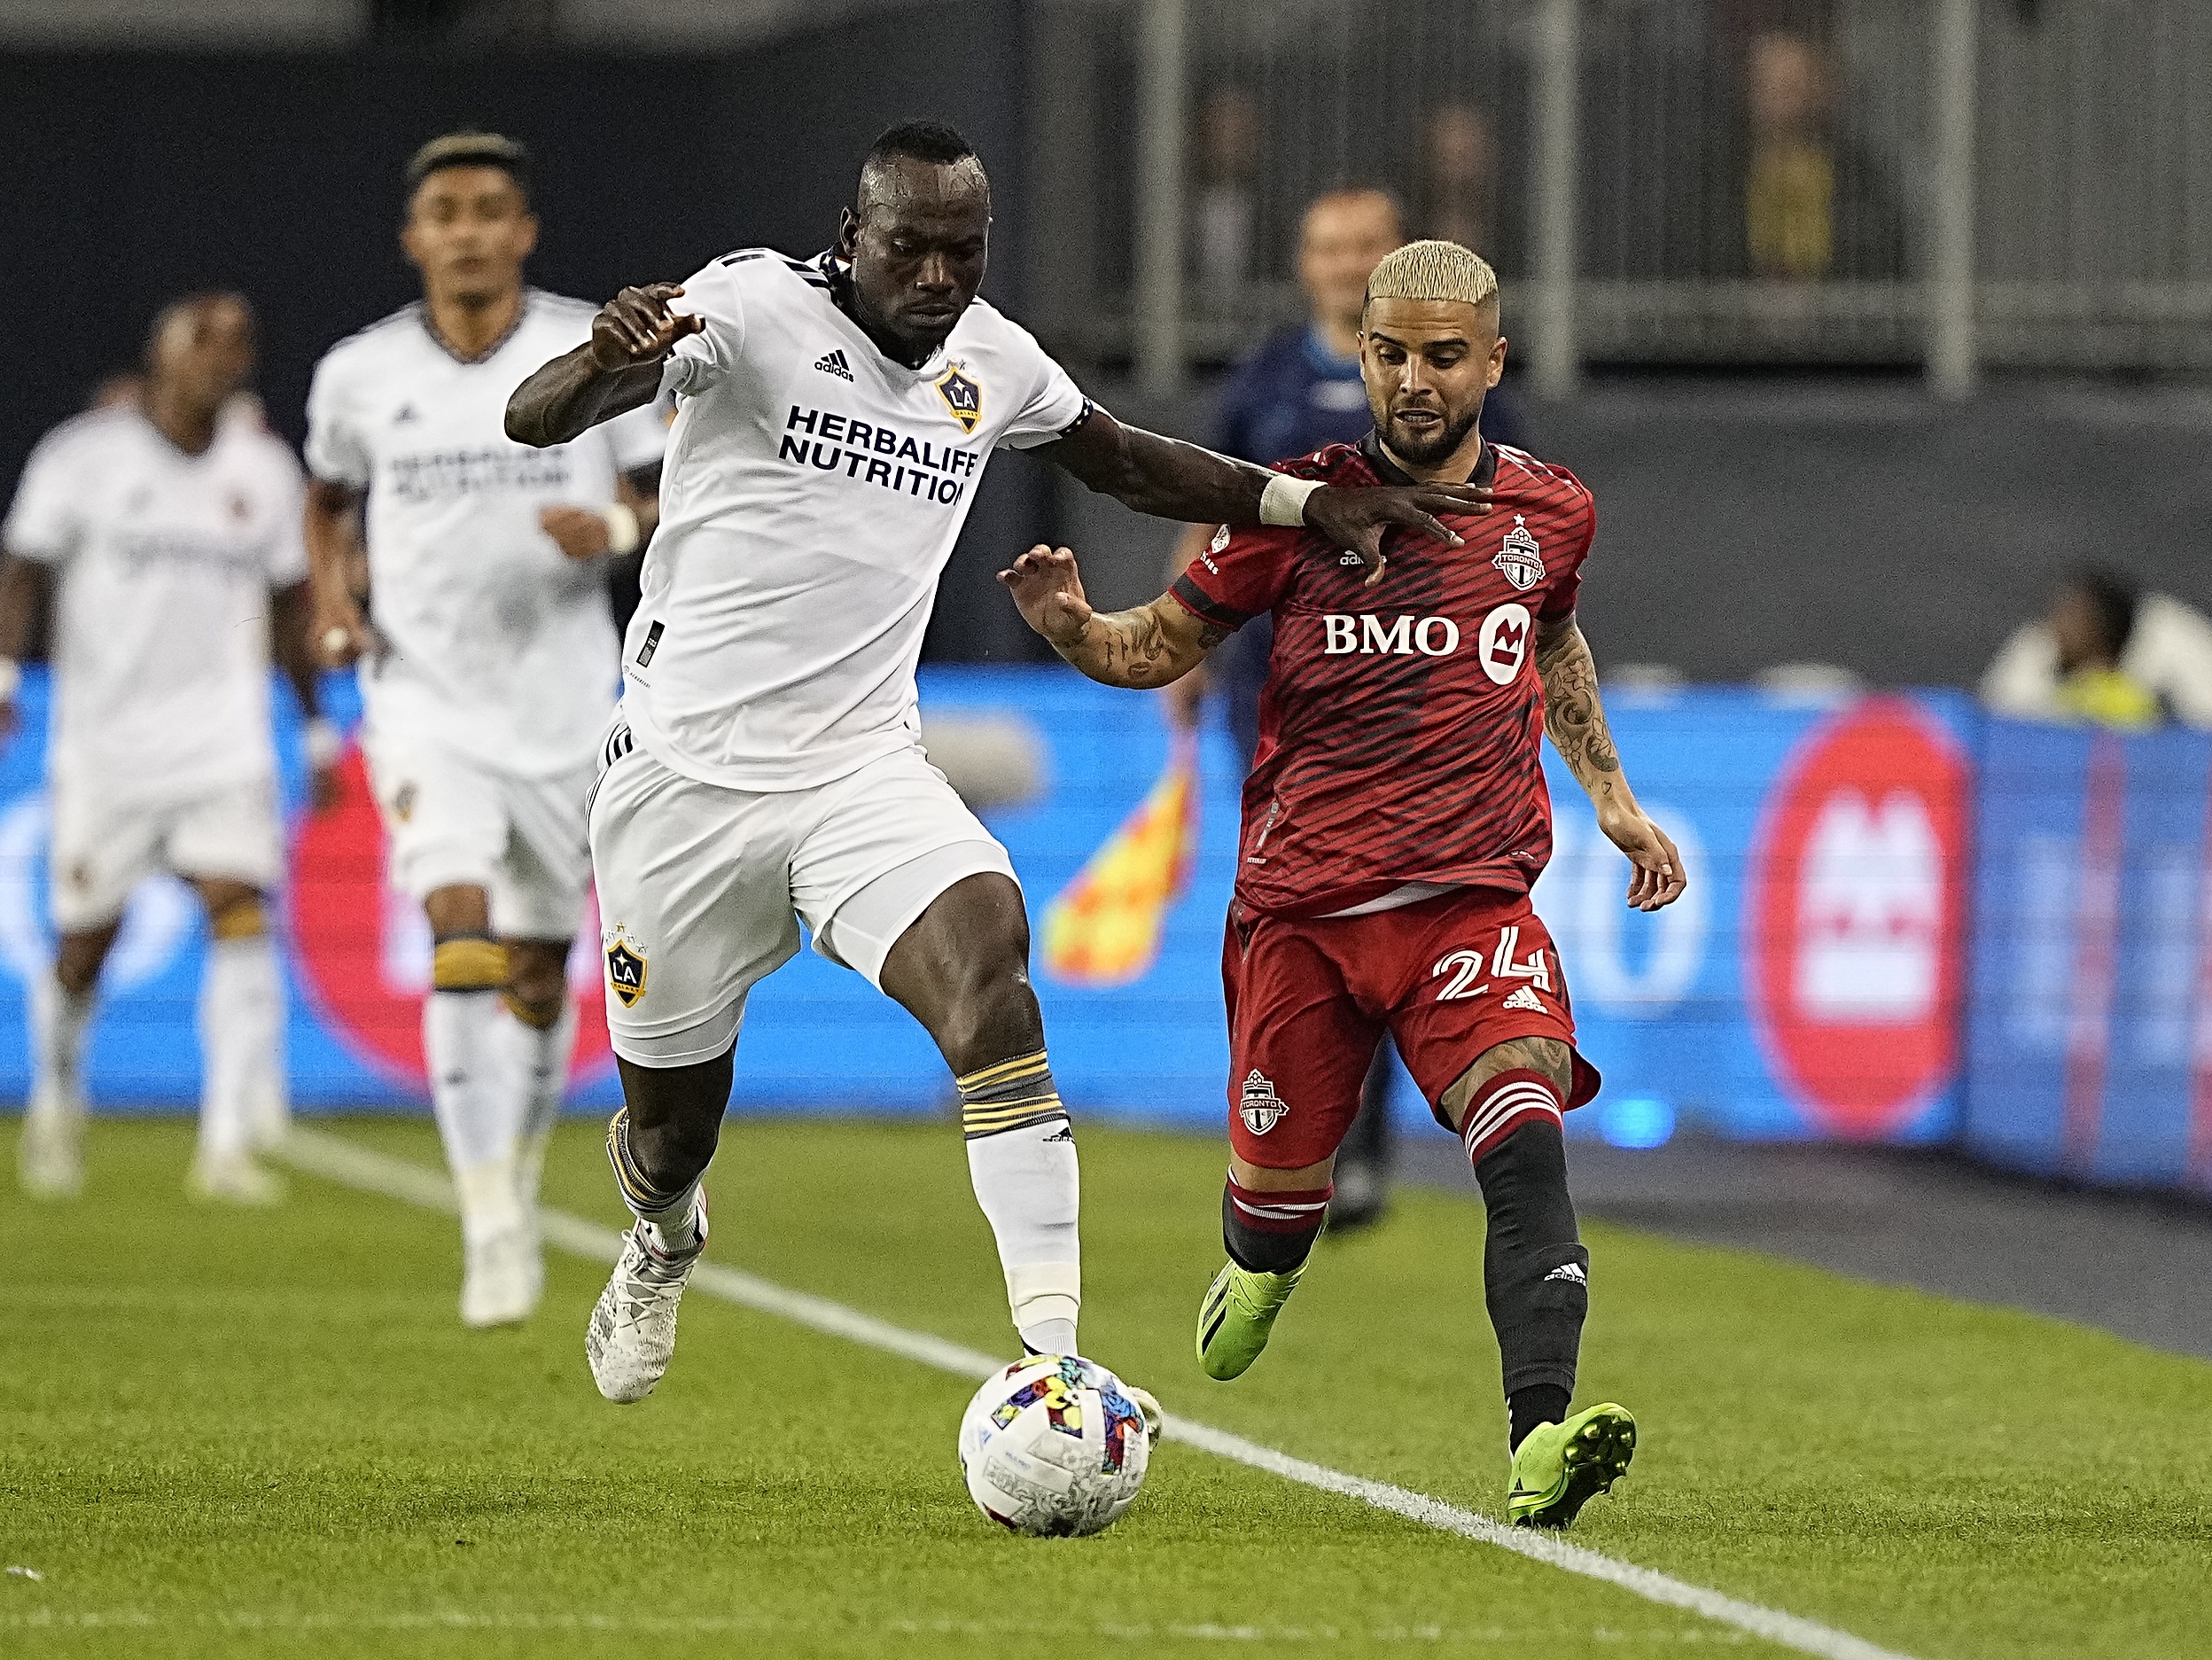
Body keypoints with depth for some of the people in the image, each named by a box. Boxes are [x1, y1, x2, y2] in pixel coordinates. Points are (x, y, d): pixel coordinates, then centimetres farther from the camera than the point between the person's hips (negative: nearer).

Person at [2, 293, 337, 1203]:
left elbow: (289, 603, 17)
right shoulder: (84, 454, -2)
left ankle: (227, 1145, -17)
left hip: (224, 739, 2)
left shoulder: (264, 469, 9)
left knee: (241, 911, -17)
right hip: (105, 738, -2)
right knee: (84, 944, 5)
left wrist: (319, 729, 18)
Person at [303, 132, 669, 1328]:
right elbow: (328, 499, 19)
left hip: (562, 702, 1)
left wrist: (615, 528, -17)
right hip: (425, 698, -1)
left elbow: (664, 495, 5)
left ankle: (520, 1184, 37)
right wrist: (334, 603, 1)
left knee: (538, 973, 10)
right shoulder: (358, 375, 0)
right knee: (462, 942, -21)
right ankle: (491, 1234, -22)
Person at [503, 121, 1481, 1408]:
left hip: (860, 769, 3)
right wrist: (610, 357, -49)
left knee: (990, 983, -27)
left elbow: (1126, 461, 25)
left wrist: (1311, 504, 13)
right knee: (671, 1131, 10)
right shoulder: (752, 306, -13)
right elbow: (535, 422, -25)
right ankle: (663, 1248, 50)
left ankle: (1057, 1365, -32)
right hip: (685, 771, -3)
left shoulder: (992, 360, 5)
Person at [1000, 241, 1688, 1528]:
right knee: (1280, 1187, 7)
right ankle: (1260, 1271, 47)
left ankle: (1541, 1446, -37)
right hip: (1303, 909, 0)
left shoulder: (1549, 514, 7)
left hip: (1474, 901, 0)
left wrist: (1610, 791, 27)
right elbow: (1163, 646, 8)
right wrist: (1073, 628, -13)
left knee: (1526, 1143, -24)